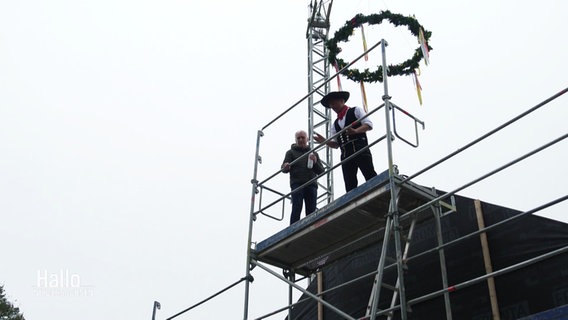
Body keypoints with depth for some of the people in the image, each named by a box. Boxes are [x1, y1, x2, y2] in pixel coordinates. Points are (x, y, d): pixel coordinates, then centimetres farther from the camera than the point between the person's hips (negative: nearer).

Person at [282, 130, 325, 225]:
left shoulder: (313, 154, 24)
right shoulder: (291, 152, 17)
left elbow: (321, 171, 17)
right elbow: (283, 168, 5)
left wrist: (315, 162, -4)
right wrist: (286, 167, -21)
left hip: (311, 185, 3)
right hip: (297, 184, -3)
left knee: (311, 211, -5)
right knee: (297, 209, -17)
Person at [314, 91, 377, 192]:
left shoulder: (356, 111, 12)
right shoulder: (335, 124, 26)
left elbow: (369, 125, -3)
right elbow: (335, 144, 21)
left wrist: (355, 131, -21)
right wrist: (324, 141, 1)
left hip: (360, 149, -5)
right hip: (346, 155, 5)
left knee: (371, 178, -14)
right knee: (350, 186, -2)